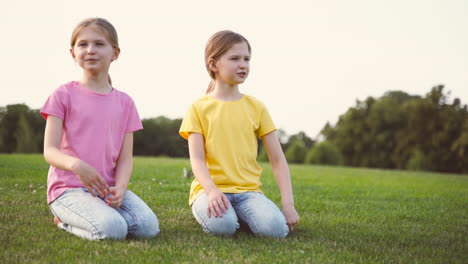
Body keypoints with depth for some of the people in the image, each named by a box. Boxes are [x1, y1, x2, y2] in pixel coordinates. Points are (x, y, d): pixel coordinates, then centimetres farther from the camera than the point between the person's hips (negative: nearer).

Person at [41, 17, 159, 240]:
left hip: (107, 188, 4)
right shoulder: (64, 95, 0)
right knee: (112, 230, -30)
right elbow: (50, 151, -8)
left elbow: (125, 157, 5)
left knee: (148, 227, -21)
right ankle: (66, 220, 0)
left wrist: (119, 188, -16)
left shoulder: (124, 102, 10)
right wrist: (76, 165, -30)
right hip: (69, 188, -4)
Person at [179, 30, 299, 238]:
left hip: (248, 190, 2)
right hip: (210, 188, -2)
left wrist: (288, 203, -5)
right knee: (222, 225, -35)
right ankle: (207, 211, 0)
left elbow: (277, 159, 8)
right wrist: (212, 191, -25)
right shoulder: (199, 108, 4)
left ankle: (238, 213, 3)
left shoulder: (256, 107, 10)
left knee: (275, 228, -28)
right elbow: (197, 159, -5)